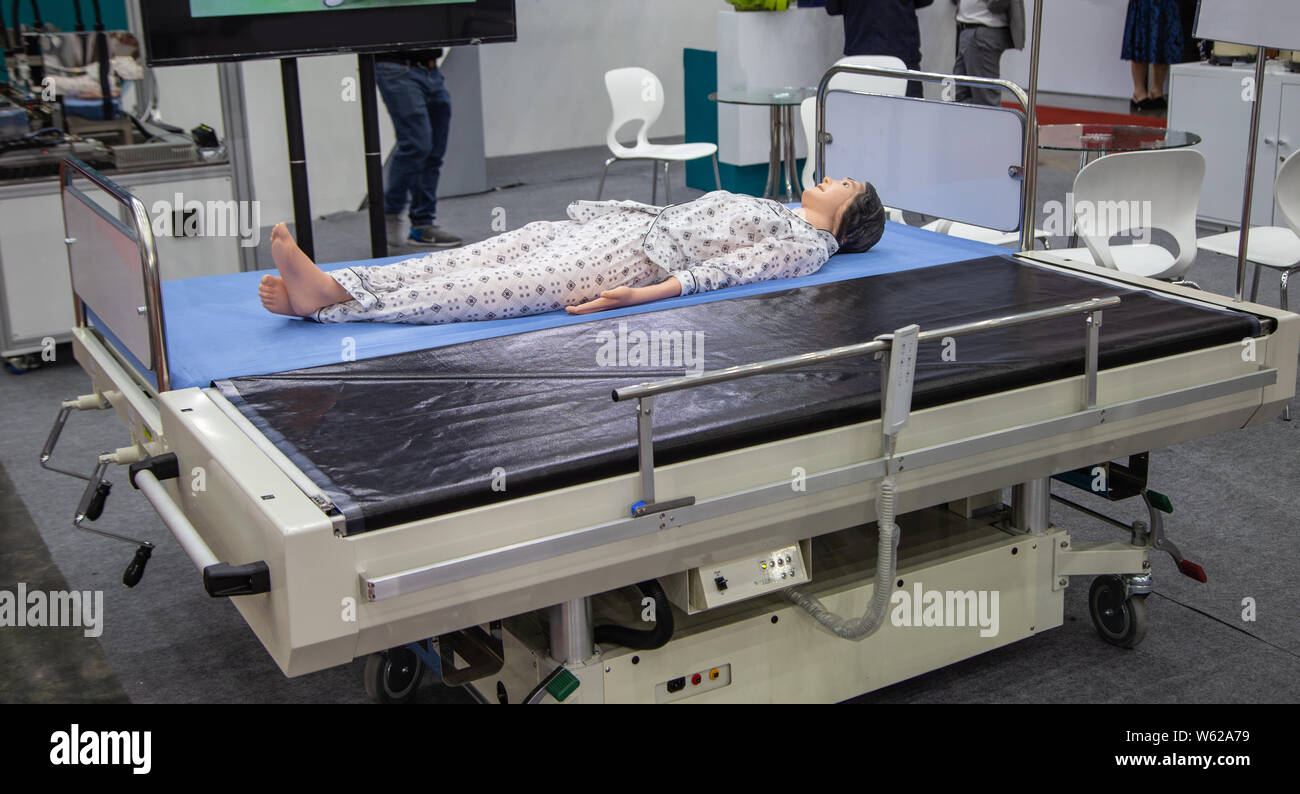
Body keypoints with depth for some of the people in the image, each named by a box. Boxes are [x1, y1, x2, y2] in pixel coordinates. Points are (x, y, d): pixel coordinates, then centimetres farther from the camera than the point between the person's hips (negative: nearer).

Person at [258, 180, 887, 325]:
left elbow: (733, 267, -10)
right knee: (470, 259, -13)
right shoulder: (770, 209, 34)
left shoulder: (810, 244, 7)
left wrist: (650, 294, -24)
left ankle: (330, 301, -36)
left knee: (498, 289, -25)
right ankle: (328, 285, -26)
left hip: (639, 257, -8)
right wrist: (584, 208, 22)